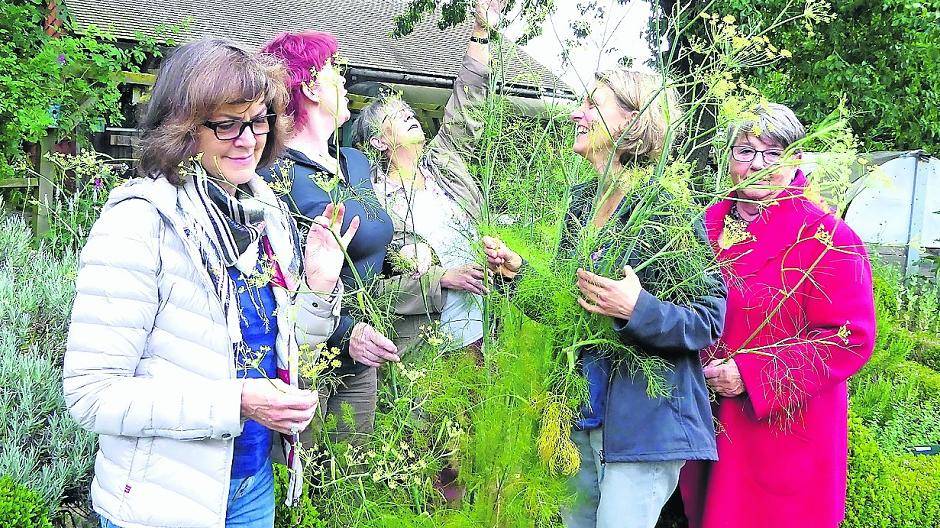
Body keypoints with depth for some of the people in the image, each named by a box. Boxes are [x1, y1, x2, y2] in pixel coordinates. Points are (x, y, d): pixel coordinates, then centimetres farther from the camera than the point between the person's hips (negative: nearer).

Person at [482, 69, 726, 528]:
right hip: (580, 413, 7)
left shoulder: (666, 206, -14)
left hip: (643, 419, -7)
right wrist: (517, 271, 1)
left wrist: (637, 309, -29)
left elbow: (709, 319, -14)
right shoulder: (581, 201, 7)